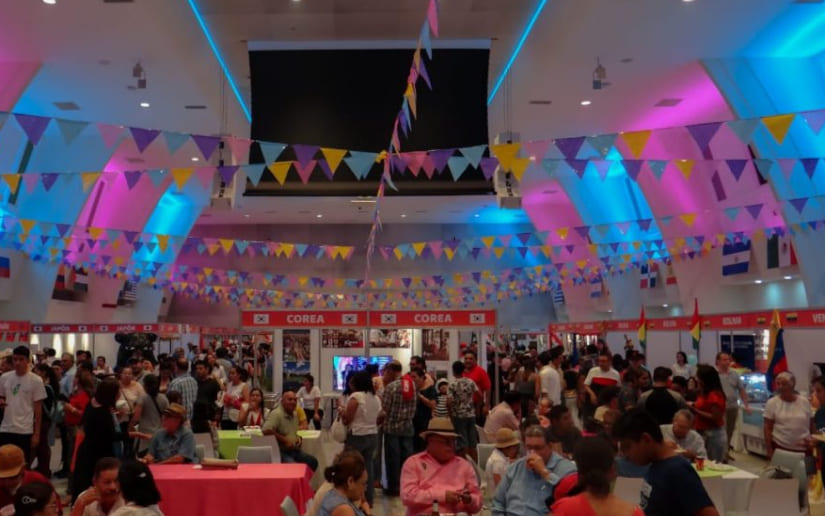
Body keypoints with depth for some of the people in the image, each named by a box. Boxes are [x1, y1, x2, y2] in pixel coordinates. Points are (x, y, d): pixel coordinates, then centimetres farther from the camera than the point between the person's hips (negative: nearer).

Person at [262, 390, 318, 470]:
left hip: (294, 451, 9)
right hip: (280, 452, -9)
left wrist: (298, 437, 8)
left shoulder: (294, 414, 15)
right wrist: (285, 440, -21)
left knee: (313, 462, -1)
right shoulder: (276, 414, -14)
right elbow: (266, 431, -28)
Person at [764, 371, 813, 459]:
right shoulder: (772, 403, -3)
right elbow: (768, 428, -3)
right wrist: (769, 449, -7)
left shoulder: (805, 402, 3)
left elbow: (812, 425, 10)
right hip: (780, 447, -2)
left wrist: (814, 442, 5)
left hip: (803, 448, 2)